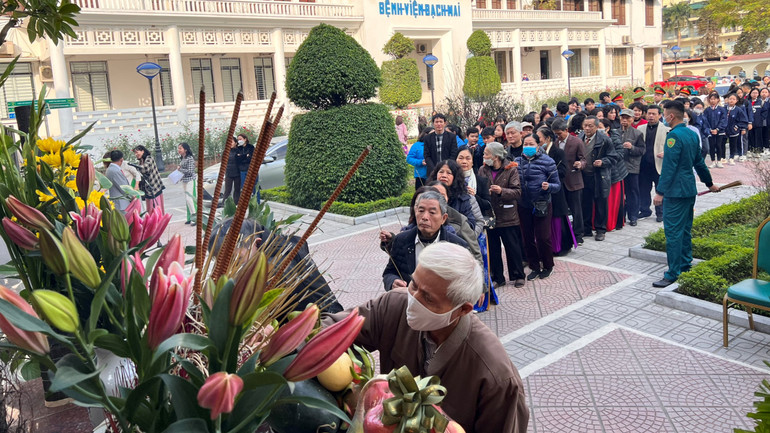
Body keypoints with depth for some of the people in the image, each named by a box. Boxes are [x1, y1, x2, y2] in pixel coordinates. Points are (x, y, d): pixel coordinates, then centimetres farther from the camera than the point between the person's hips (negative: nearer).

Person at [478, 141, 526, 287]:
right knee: (493, 249, 11)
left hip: (507, 217, -4)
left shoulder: (511, 169, -6)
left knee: (513, 248, 6)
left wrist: (502, 191, -27)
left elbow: (517, 192, -12)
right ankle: (497, 278, 23)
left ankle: (518, 276, 23)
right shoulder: (483, 170, 5)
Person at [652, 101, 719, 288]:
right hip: (690, 190, 10)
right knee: (685, 230, 17)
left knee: (673, 232, -7)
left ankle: (673, 275, -4)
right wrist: (709, 183, 31)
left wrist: (660, 192, -19)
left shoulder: (674, 135, -16)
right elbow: (699, 162, 20)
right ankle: (685, 267, 26)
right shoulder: (692, 134, 12)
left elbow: (669, 167, -20)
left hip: (676, 191, -10)